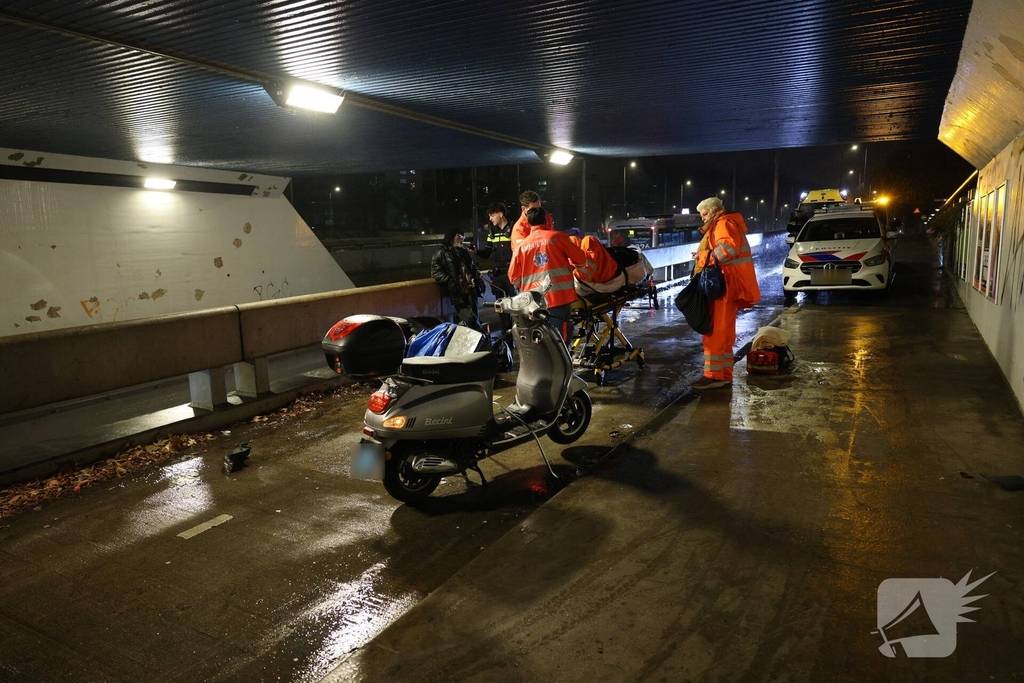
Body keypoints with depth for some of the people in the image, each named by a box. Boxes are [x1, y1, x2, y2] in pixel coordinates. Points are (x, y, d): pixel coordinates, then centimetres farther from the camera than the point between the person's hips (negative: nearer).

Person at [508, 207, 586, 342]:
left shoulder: (521, 245, 7)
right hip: (559, 297, -3)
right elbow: (580, 259, 4)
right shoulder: (557, 236, 0)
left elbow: (514, 277, 7)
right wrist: (567, 263, 24)